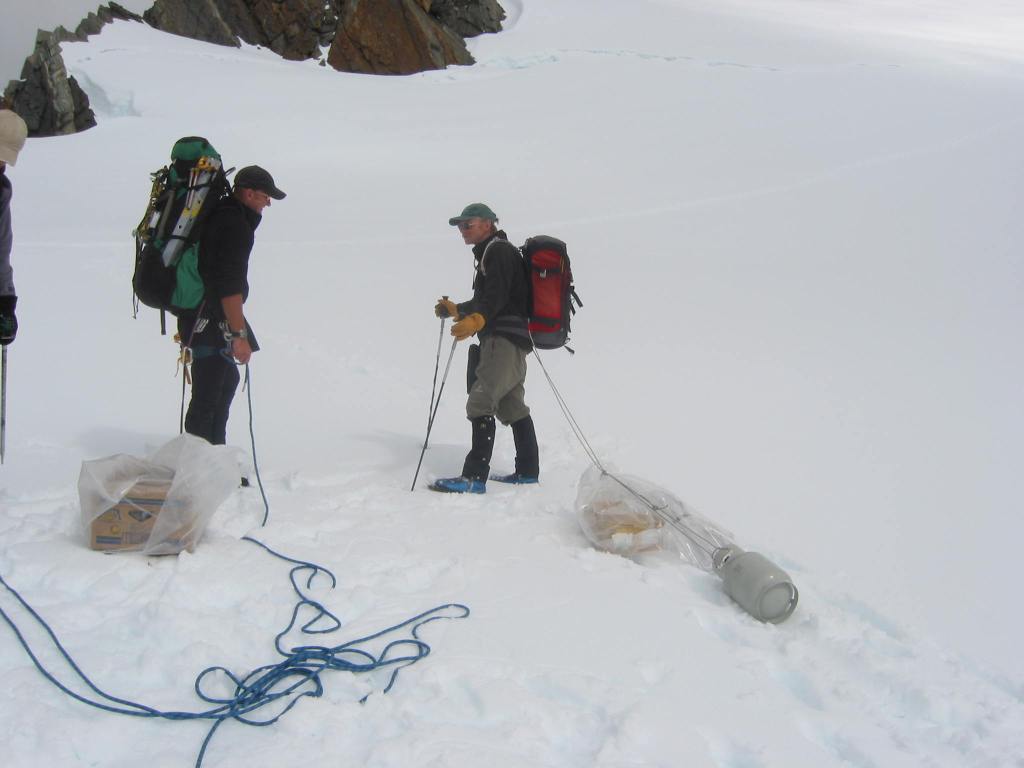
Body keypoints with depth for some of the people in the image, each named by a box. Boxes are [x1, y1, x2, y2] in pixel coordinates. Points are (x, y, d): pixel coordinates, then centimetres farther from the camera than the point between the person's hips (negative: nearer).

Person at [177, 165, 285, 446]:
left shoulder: (218, 214, 14)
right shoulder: (236, 226, -18)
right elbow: (230, 286, -24)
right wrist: (240, 335, -24)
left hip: (196, 314, 11)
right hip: (210, 322, -11)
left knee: (227, 379, 23)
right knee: (208, 396, -8)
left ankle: (215, 451, 33)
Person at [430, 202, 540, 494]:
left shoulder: (498, 250, -7)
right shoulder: (489, 253, 25)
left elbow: (497, 296, -23)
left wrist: (476, 320, -39)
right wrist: (457, 310, 41)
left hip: (505, 337, -11)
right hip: (512, 339, 11)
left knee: (480, 403, -18)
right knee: (511, 407, 16)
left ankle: (475, 477, -22)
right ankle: (528, 471, 24)